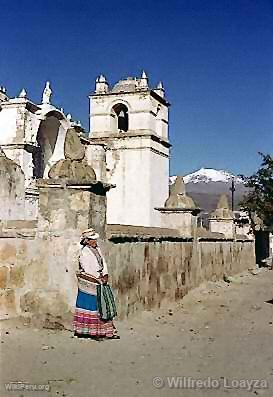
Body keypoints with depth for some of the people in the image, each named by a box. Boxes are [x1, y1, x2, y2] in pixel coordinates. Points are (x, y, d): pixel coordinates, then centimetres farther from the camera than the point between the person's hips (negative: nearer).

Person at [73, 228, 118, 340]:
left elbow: (103, 263, 11)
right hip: (88, 283, -7)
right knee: (89, 306, -2)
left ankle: (108, 331, 10)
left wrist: (105, 275, -5)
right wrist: (99, 278, -13)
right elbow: (87, 269, -16)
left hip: (99, 282, 8)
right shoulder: (84, 252, -11)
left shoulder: (97, 249, 12)